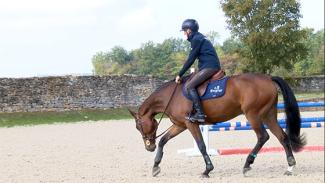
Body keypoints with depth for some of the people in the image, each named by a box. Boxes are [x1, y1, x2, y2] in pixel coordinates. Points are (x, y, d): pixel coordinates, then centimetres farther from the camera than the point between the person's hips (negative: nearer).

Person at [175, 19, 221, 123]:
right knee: (192, 84, 18)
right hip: (212, 66, 11)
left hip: (209, 67, -11)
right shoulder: (199, 38, 21)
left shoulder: (196, 39, -8)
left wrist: (180, 75, -6)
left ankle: (200, 113, -25)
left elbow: (190, 59, -11)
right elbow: (193, 58, 25)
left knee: (189, 86, -18)